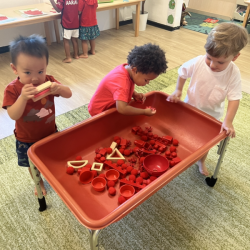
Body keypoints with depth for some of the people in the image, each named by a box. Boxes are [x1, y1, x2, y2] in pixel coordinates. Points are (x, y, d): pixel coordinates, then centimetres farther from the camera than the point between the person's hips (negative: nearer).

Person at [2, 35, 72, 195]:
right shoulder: (12, 89, -23)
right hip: (27, 140, -1)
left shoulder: (48, 81, -15)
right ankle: (39, 183, 52)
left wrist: (58, 88, -38)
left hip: (50, 133, 2)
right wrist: (23, 97, -45)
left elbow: (69, 94, -15)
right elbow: (13, 115, -28)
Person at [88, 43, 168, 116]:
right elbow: (122, 108, -47)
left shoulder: (127, 68, -9)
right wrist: (144, 112, -34)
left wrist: (135, 94, -8)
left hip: (112, 106, 9)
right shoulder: (122, 82, -36)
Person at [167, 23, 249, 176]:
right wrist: (178, 91, -14)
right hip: (190, 108, 1)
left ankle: (201, 162, 44)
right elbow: (182, 73, -4)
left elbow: (234, 98, -22)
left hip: (212, 115, 0)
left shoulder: (233, 74, -24)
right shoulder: (198, 63, -24)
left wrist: (228, 121, -32)